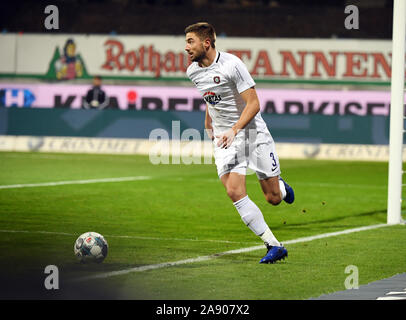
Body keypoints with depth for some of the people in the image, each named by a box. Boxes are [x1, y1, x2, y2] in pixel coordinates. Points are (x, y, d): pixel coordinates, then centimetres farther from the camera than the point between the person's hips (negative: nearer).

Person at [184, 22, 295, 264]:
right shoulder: (193, 72, 3)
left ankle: (281, 186, 41)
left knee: (273, 198, 1)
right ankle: (274, 246, -12)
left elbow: (253, 104, -18)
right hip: (223, 137, 4)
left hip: (252, 132, -4)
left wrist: (234, 130, -28)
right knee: (235, 192, -17)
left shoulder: (232, 64, -17)